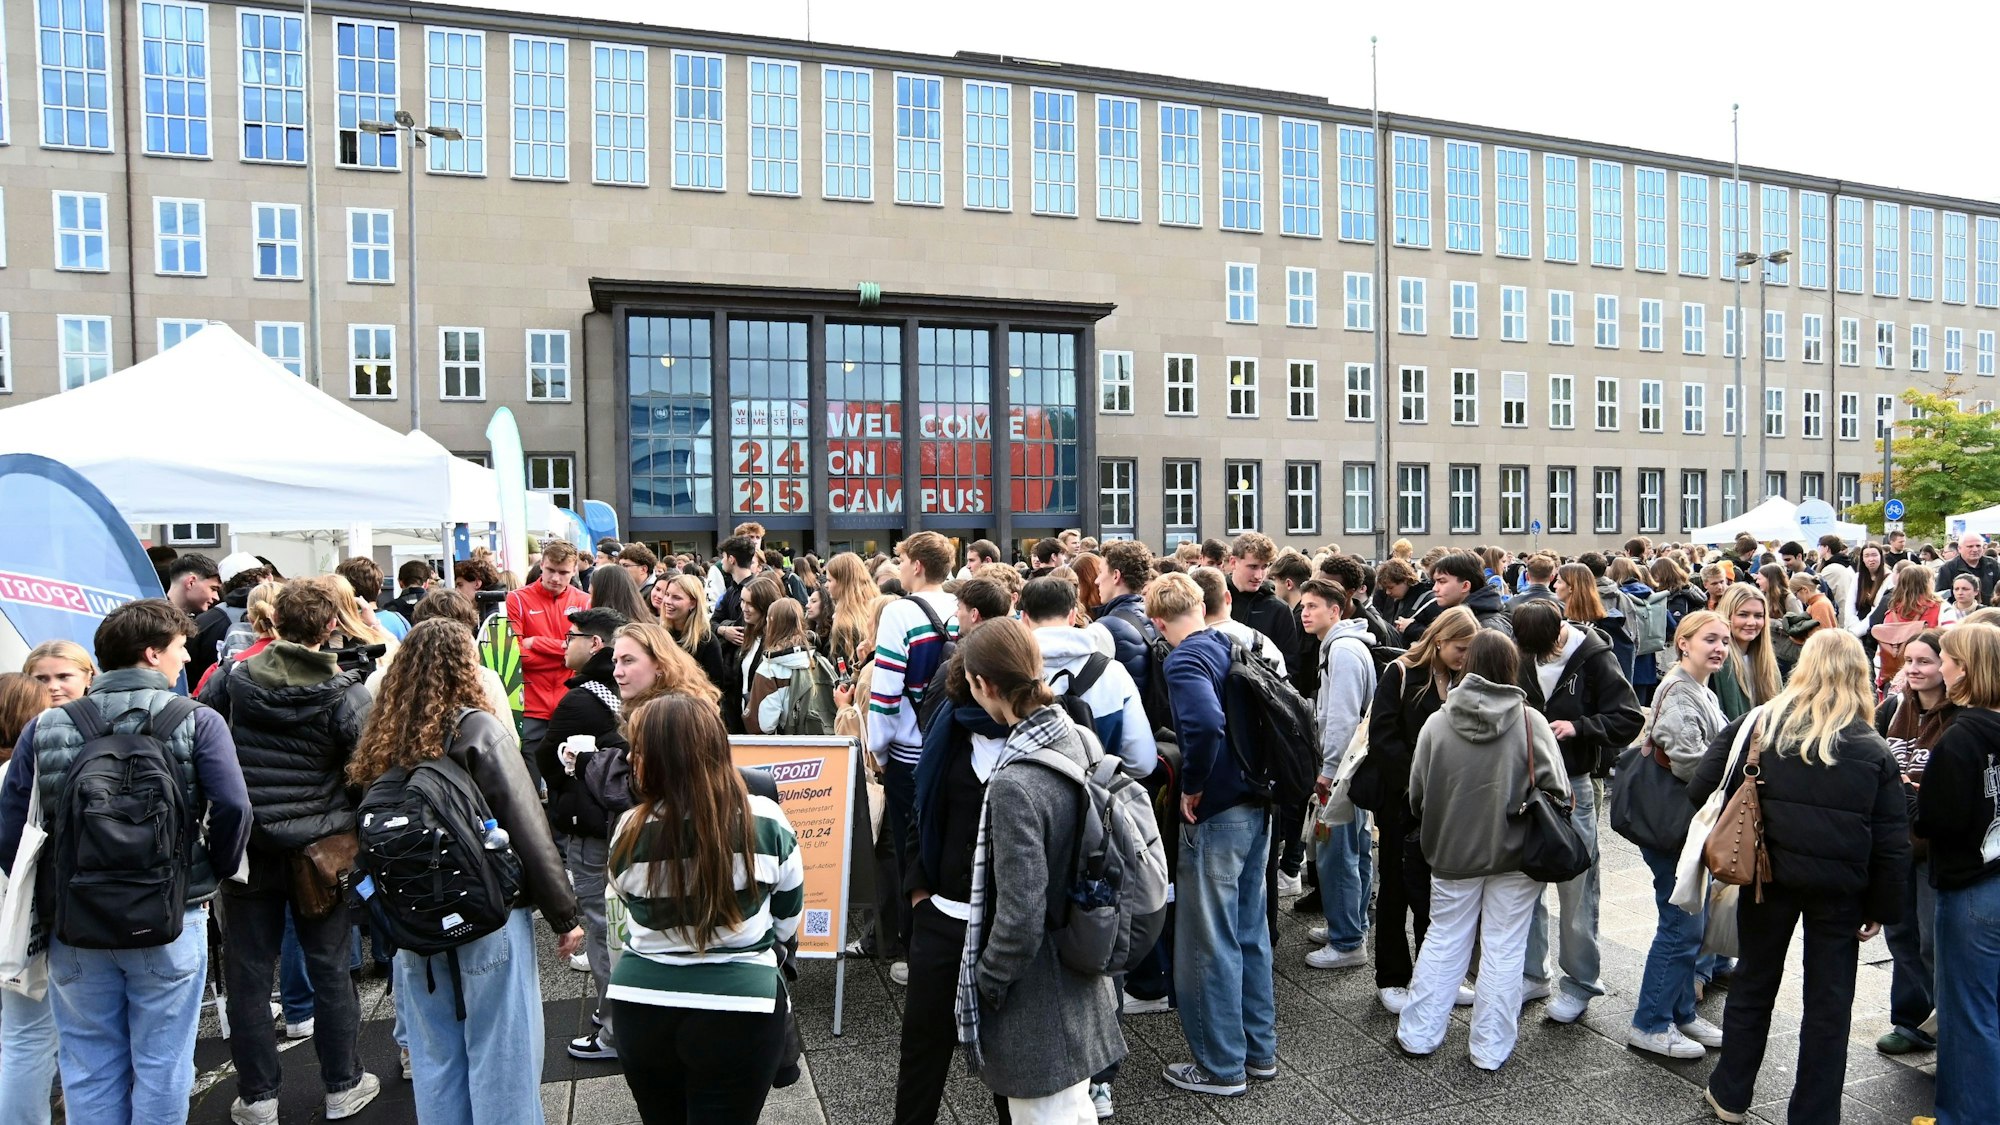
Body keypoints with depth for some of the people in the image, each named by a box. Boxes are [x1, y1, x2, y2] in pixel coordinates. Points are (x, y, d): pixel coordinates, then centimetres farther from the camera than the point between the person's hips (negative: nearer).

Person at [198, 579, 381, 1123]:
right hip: (319, 848, -1)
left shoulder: (233, 677, -6)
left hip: (247, 844, 2)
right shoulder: (346, 692, -14)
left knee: (248, 971, 14)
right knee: (330, 969, 12)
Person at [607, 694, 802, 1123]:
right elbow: (787, 920, 1)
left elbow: (633, 912, 7)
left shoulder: (630, 831, -13)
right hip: (738, 1010, -2)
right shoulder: (766, 821, -14)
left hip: (641, 1006, 2)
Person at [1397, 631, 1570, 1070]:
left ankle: (1418, 1032, 22)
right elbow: (1555, 791, -11)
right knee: (1504, 949, 9)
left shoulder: (1437, 723, -7)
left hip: (1452, 852, 2)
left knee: (1444, 940, 14)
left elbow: (1416, 794, 0)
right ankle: (1491, 1047, 18)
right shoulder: (1531, 723, -11)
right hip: (1516, 853, -1)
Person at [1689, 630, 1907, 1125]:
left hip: (1770, 872, 0)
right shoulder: (1874, 749, -3)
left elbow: (1702, 789, -9)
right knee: (1829, 1001, 12)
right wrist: (1881, 905, 7)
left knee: (1754, 982, 16)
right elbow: (1893, 839, -1)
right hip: (1840, 885, 0)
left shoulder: (1759, 724, -6)